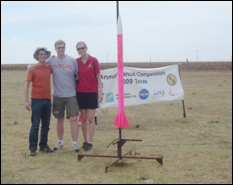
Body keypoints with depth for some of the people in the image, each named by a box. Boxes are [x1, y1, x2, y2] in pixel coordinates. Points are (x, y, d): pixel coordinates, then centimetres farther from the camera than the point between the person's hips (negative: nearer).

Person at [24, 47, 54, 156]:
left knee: (46, 125, 11)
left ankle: (43, 145, 22)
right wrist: (26, 100, -14)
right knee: (35, 125, -4)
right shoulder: (33, 68, -6)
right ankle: (32, 148, 2)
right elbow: (26, 84, -7)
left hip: (47, 100, 5)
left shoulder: (49, 67, 7)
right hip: (37, 100, -5)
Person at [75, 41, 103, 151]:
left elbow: (98, 77, -1)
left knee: (91, 119, -3)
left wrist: (100, 92, -4)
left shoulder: (93, 61, -2)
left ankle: (90, 142, 0)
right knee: (83, 119, 7)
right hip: (80, 92, 3)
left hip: (92, 92, -3)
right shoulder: (76, 62, 4)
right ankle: (85, 141, 14)